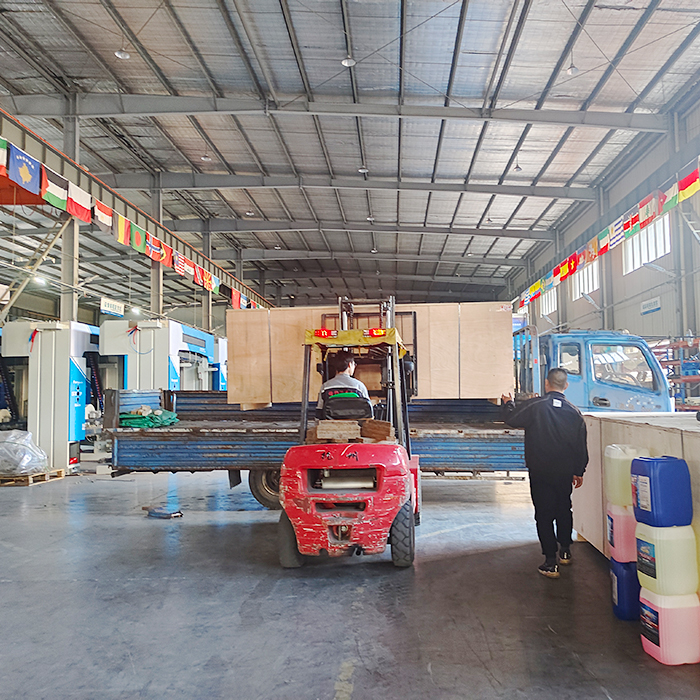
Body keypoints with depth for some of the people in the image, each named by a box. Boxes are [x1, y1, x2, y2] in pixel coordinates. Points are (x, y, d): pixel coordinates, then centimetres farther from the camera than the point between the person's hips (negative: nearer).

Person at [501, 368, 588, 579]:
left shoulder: (535, 405, -14)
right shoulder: (574, 412, -1)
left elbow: (511, 418, -5)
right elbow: (581, 446, 6)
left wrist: (507, 403, 16)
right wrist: (579, 471, 17)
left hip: (540, 472, -4)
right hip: (565, 472, 4)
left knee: (544, 514, 2)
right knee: (564, 510, 22)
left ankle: (551, 562, 3)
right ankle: (565, 551, 35)